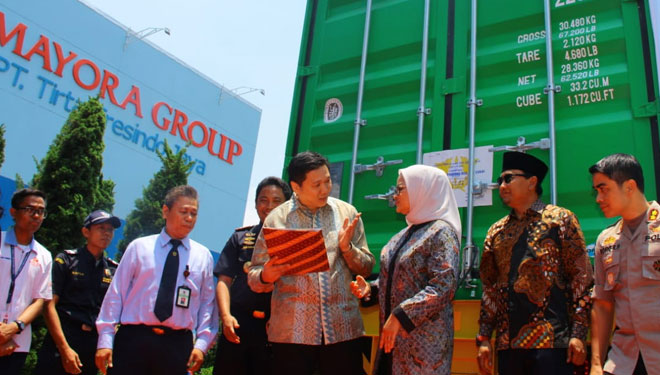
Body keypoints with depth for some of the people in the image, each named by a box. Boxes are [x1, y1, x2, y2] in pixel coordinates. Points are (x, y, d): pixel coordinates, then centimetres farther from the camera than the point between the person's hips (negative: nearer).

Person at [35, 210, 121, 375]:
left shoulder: (114, 270, 11)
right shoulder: (65, 260, 2)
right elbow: (50, 305, -5)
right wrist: (65, 348, -13)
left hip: (94, 347, 3)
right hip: (60, 342, -3)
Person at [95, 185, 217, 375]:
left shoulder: (203, 256, 9)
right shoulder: (139, 247, 6)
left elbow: (208, 303, 6)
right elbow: (116, 293, 3)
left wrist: (201, 344, -5)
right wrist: (105, 340, -3)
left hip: (178, 345, 1)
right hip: (132, 339, -1)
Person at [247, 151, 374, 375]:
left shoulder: (347, 212, 5)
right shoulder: (276, 219, 1)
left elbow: (367, 267, 8)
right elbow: (254, 277, 3)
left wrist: (346, 247, -10)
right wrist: (266, 276, -19)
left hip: (343, 329, 1)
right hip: (292, 331, -1)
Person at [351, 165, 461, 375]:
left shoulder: (441, 232, -12)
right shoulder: (407, 233, 13)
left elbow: (443, 286, -22)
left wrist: (399, 316, -23)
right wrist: (370, 289, 1)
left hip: (424, 339, -8)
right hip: (395, 336, 8)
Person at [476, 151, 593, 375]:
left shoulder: (560, 219, 3)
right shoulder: (496, 232, 14)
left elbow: (582, 278, -3)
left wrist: (578, 334, -10)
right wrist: (483, 338, 8)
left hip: (551, 341, -4)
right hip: (507, 344, 4)